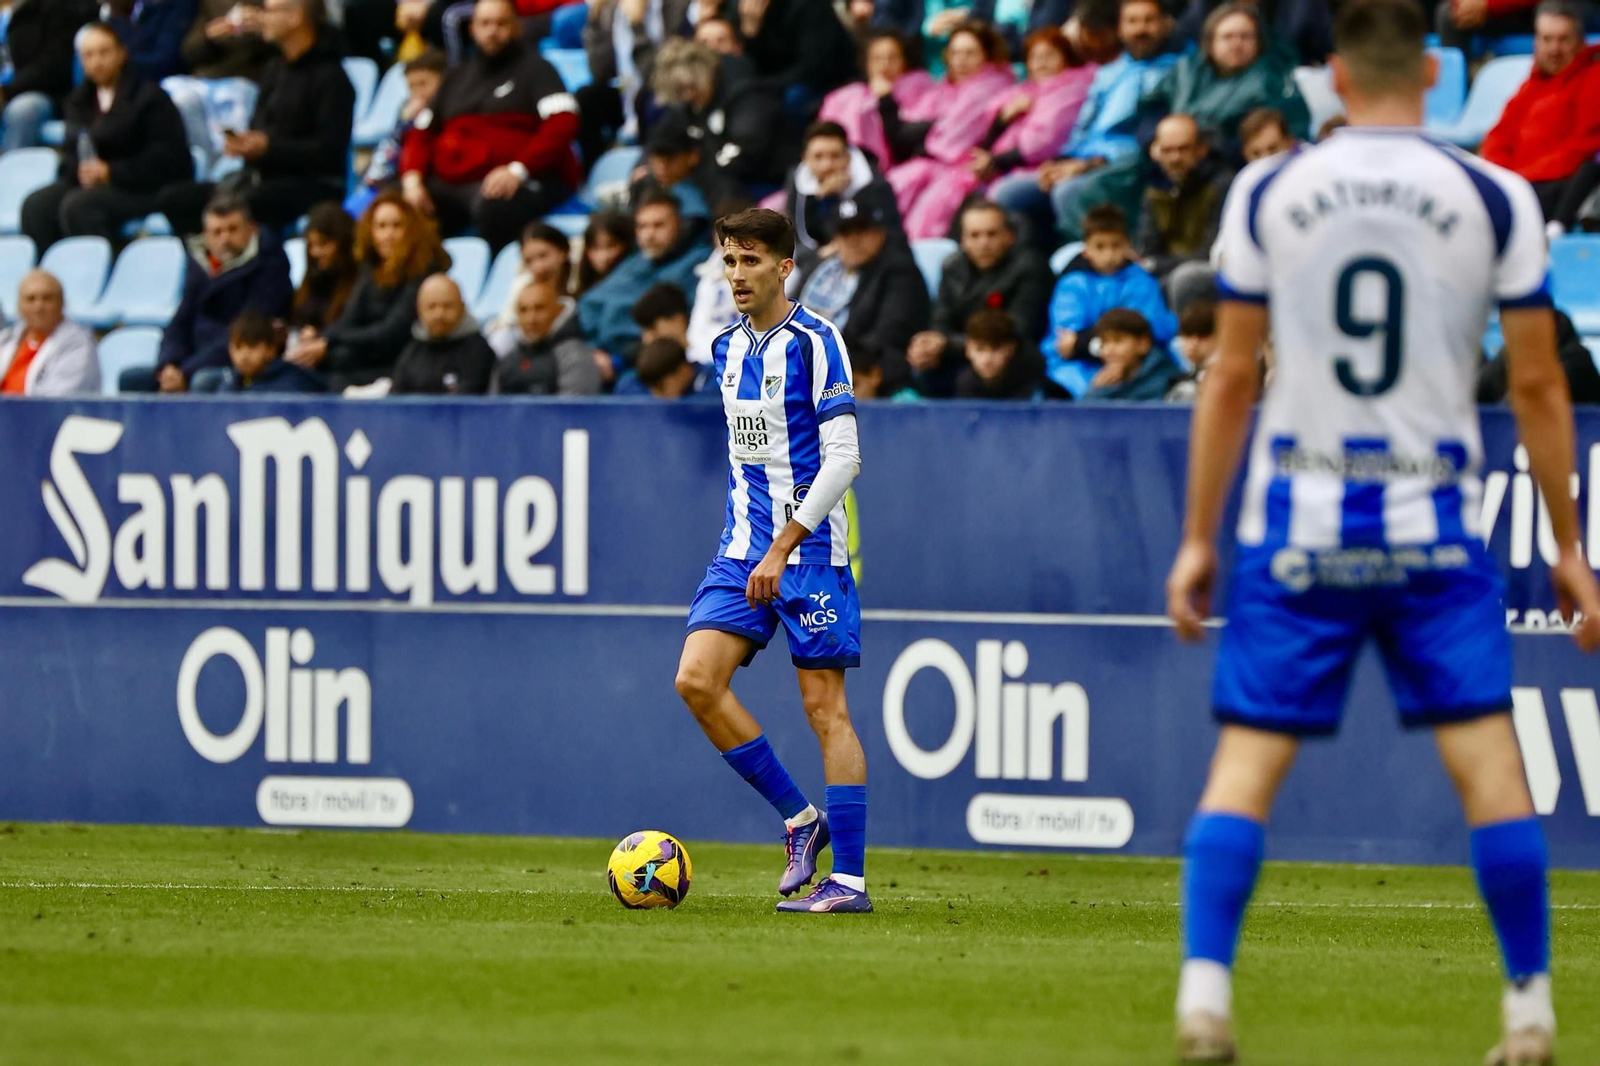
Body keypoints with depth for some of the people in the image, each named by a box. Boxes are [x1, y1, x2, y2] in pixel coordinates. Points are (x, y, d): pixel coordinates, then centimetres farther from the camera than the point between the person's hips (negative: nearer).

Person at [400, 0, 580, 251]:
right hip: (450, 182, 5)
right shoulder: (458, 77, 23)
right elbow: (422, 134, 20)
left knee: (491, 208, -40)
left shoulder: (535, 68, 6)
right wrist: (412, 178, 0)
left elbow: (562, 124, -9)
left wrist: (518, 169, -22)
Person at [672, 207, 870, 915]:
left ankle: (849, 879, -1)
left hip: (810, 549, -7)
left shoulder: (815, 343, -11)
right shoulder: (726, 349, 11)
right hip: (743, 546, 7)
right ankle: (799, 818, 5)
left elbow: (843, 458, -16)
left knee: (824, 705, -6)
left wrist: (782, 550, -21)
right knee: (697, 679, -10)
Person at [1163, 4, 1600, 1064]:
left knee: (1246, 765, 2)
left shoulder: (1266, 192, 2)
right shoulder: (1496, 199, 0)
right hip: (1437, 528, 0)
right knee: (1489, 764, 5)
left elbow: (1231, 377, 4)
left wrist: (1197, 538, 11)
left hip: (1296, 531, 1)